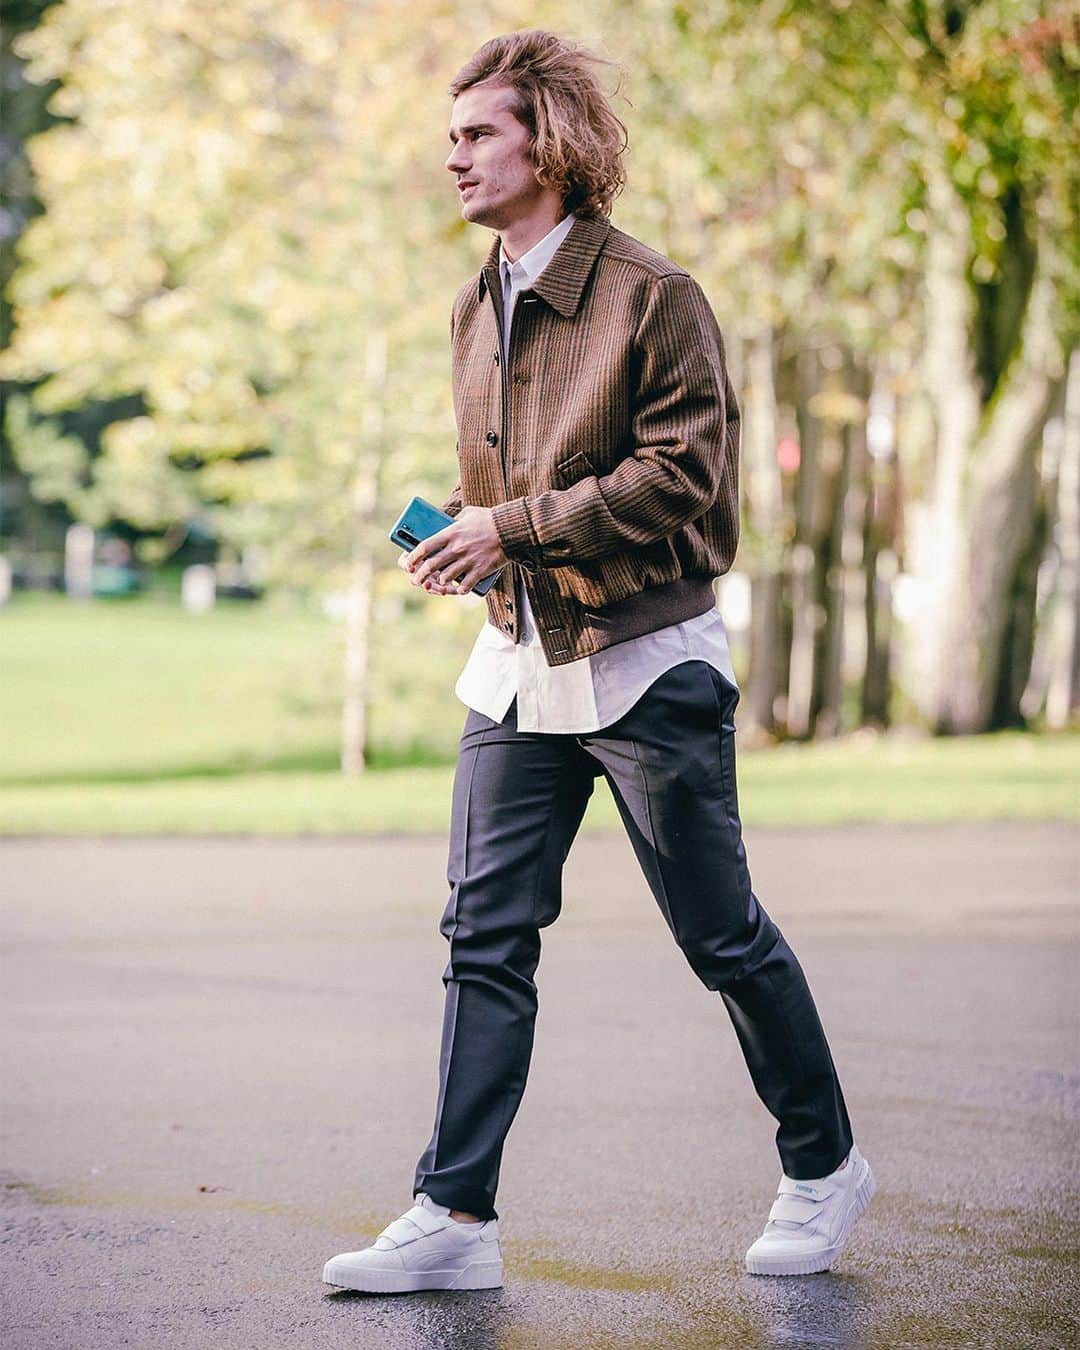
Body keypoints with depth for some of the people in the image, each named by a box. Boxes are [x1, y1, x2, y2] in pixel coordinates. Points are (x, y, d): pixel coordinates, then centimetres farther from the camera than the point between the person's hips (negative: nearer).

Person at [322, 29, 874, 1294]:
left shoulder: (652, 295, -12)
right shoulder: (478, 308, 11)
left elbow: (682, 471, -18)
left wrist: (513, 528, -20)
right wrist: (456, 528, 3)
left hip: (646, 662, -6)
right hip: (519, 664, 7)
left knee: (722, 936, 5)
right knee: (484, 936, 0)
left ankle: (824, 1166, 23)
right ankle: (455, 1215, 1)